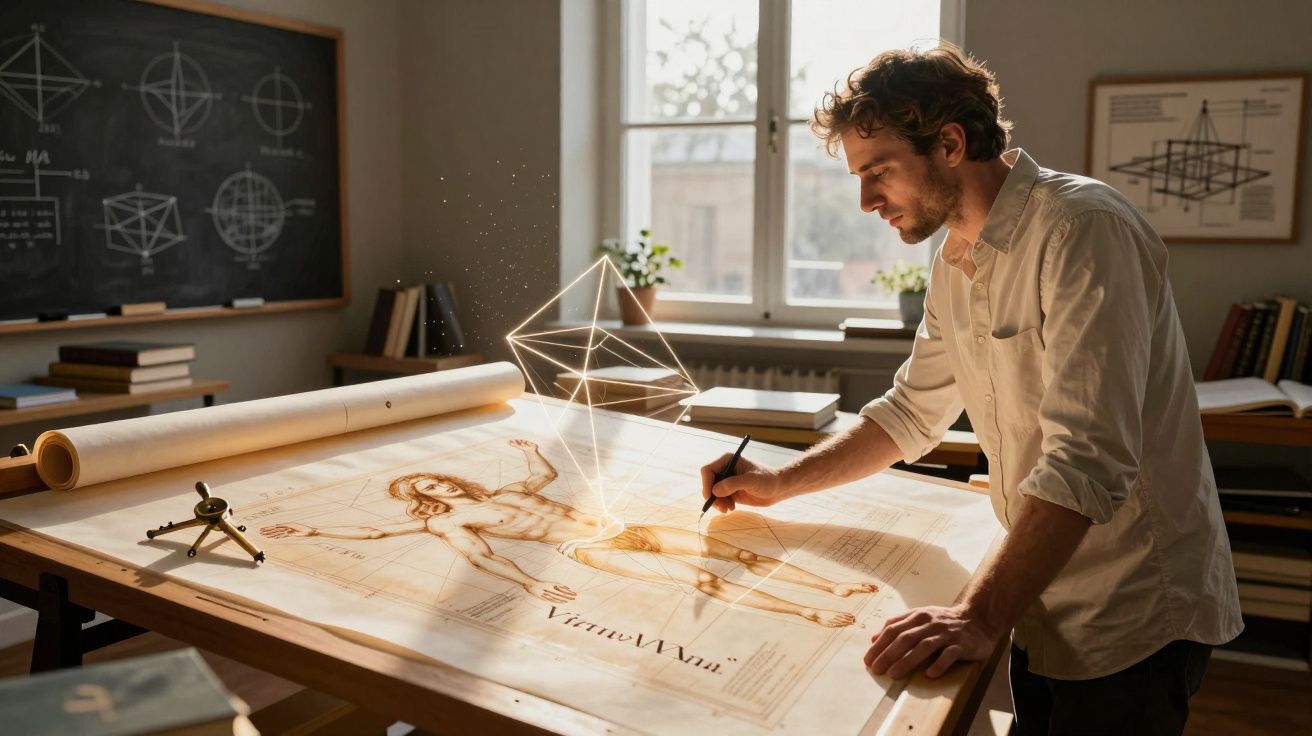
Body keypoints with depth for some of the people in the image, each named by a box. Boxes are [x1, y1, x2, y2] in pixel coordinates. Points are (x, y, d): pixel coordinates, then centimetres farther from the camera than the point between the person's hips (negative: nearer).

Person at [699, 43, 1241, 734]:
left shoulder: (1084, 230, -22)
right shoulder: (955, 261, 6)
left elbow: (1088, 459, -31)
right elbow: (911, 414, 14)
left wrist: (981, 616, -36)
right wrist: (780, 482, 7)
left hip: (1131, 618, -8)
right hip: (1044, 599, 8)